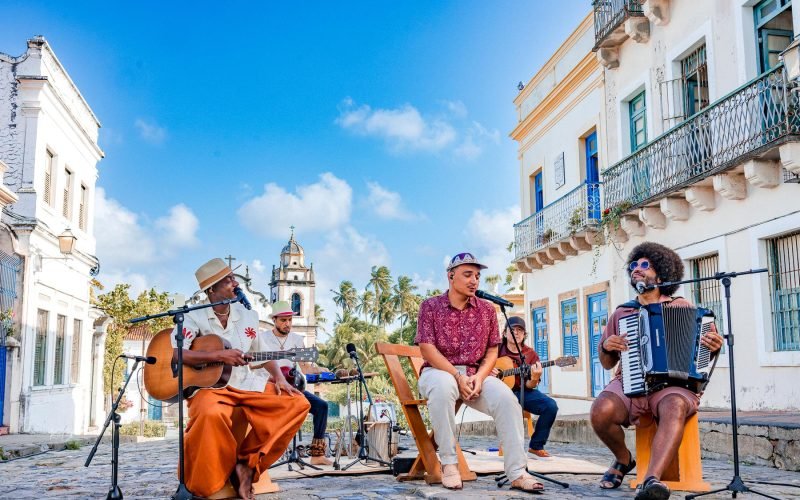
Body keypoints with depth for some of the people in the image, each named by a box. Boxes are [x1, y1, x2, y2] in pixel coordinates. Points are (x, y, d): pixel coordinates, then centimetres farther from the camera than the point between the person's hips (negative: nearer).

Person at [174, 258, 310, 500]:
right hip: (209, 385, -5)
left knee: (298, 404, -12)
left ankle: (247, 464, -10)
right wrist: (219, 355, -21)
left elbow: (264, 354, 17)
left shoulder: (248, 315, 11)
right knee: (212, 414, -41)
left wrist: (280, 379, -1)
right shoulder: (195, 317, -4)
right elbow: (174, 353, -17)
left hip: (247, 384, 6)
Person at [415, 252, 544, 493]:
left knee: (506, 398, -26)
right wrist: (458, 376, -20)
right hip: (438, 371, -3)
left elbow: (492, 350, 8)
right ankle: (449, 463, -26)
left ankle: (517, 473, -24)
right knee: (443, 386, -40)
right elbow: (427, 348, -10)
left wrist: (479, 376, -13)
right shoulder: (431, 306, -1)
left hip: (475, 374, 3)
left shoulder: (487, 310, 9)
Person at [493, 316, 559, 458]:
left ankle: (536, 446, -3)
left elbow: (529, 386, -2)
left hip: (524, 392, 3)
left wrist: (534, 379, -26)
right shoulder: (497, 350, 2)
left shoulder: (531, 354, 4)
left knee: (551, 406, -21)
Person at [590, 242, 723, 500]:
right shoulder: (621, 313, 18)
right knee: (600, 412, -30)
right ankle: (623, 459, 2)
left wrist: (715, 347, -10)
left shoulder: (681, 306, 12)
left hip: (672, 382, -2)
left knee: (674, 409, -38)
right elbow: (607, 363, 22)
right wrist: (607, 346, -1)